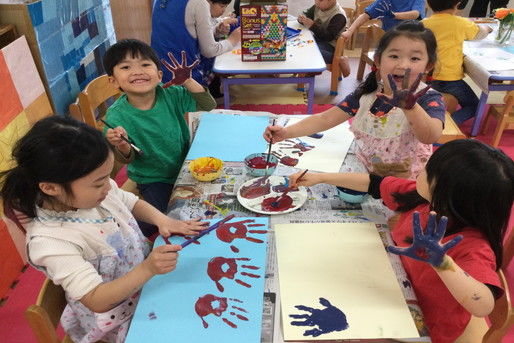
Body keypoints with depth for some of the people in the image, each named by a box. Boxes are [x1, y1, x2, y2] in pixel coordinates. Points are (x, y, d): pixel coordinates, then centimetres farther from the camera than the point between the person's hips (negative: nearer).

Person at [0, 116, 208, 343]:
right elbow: (97, 301, -29)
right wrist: (147, 269, -41)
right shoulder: (52, 242, -31)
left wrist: (162, 220, -13)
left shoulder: (91, 190, -12)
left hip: (145, 278, 6)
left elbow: (133, 203, 6)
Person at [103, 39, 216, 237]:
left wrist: (187, 81, -23)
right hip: (153, 181, -3)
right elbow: (128, 159, -11)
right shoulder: (117, 115, -18)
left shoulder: (171, 95, -12)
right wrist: (122, 146, -35)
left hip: (185, 167, 3)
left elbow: (208, 105, -8)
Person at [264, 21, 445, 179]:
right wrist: (286, 132, -22)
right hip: (365, 174, 3)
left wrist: (408, 105, -59)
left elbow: (431, 137, -39)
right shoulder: (366, 94, -7)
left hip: (407, 184, -2)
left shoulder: (429, 99, -19)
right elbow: (326, 119, -9)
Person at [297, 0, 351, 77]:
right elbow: (307, 14, 15)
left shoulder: (339, 16, -20)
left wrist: (312, 26, -30)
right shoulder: (318, 7, 2)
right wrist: (302, 18, -9)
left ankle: (338, 60, -21)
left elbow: (328, 37, -25)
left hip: (329, 44, -8)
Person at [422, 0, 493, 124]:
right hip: (449, 79, -4)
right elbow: (480, 33, 14)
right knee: (474, 106, 14)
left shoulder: (424, 23, 0)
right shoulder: (461, 23, -7)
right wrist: (487, 29, 37)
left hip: (427, 76, 5)